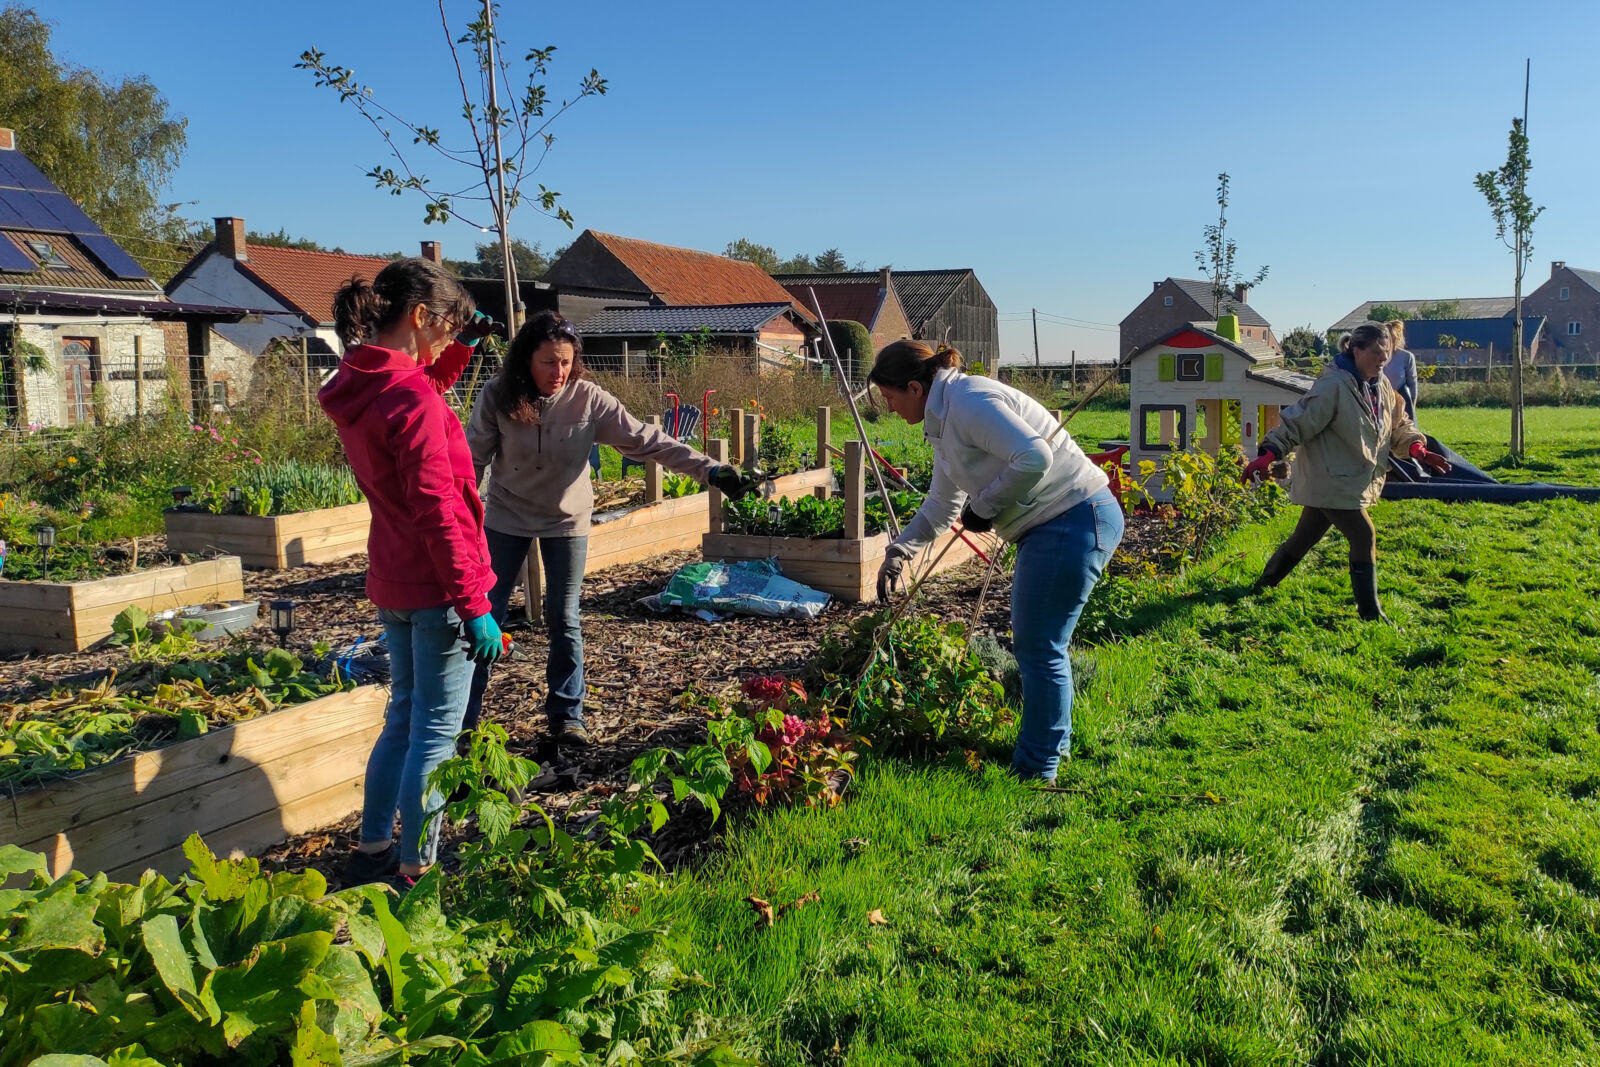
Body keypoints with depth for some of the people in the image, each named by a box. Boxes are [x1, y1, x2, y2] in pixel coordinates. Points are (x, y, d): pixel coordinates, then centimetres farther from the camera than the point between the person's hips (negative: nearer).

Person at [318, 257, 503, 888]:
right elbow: (437, 512, -23)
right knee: (437, 732, 2)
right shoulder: (410, 399, -21)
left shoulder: (355, 387, 6)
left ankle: (372, 849, 32)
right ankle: (415, 870, 12)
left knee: (405, 715, 22)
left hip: (391, 584, 9)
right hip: (435, 587, -9)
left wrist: (460, 349, 13)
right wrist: (474, 605, -20)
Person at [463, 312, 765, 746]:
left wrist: (710, 470, -28)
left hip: (566, 520, 0)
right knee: (487, 614, 7)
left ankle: (566, 714, 22)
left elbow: (648, 441, -20)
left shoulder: (588, 400, -18)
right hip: (506, 519, 0)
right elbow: (474, 458, -9)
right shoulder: (498, 396, -18)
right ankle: (464, 716, 21)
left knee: (563, 619, 6)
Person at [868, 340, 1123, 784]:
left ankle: (1037, 768, 10)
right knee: (1035, 642, 19)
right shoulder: (944, 421, 17)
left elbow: (1033, 457, -28)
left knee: (1038, 647, -3)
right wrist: (898, 552, 26)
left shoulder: (969, 401, -16)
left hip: (1076, 519, -11)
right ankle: (1053, 742, 35)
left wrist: (986, 506, -14)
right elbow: (941, 503, 28)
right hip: (1051, 526, 11)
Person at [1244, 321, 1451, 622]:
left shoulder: (1382, 387, 8)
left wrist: (1416, 447, 1)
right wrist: (1269, 454, -28)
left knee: (1304, 538, 18)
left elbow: (1399, 424, 19)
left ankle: (1263, 585, 35)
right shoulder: (1334, 385, -20)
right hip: (1330, 481, -9)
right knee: (1364, 537, -10)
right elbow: (1297, 421, -21)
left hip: (1354, 480, 9)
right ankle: (1370, 613, 0)